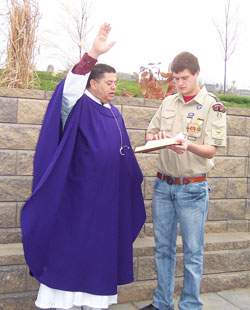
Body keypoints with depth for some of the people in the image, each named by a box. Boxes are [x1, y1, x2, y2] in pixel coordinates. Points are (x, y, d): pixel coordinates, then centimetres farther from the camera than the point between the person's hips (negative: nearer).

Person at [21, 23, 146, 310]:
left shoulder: (114, 114, 15)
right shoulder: (80, 106, -7)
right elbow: (71, 88, -30)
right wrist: (93, 54, -41)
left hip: (109, 198, 7)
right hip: (80, 197, -7)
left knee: (101, 249, 13)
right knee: (73, 247, 2)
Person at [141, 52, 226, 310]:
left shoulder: (212, 105, -6)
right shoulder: (168, 103, 10)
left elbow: (211, 150, -11)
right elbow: (149, 135, 14)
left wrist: (188, 146, -31)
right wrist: (157, 137, -9)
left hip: (193, 189, -5)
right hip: (163, 184, 5)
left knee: (192, 253, 5)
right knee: (163, 248, 14)